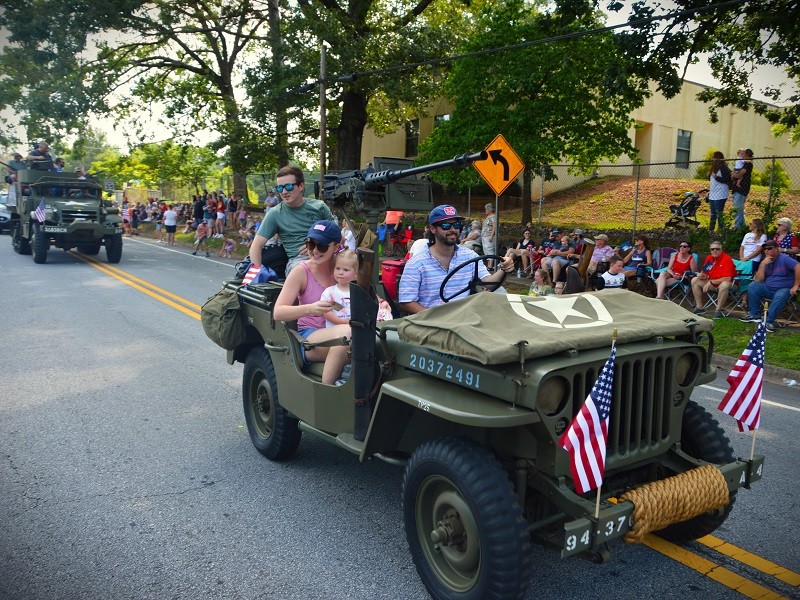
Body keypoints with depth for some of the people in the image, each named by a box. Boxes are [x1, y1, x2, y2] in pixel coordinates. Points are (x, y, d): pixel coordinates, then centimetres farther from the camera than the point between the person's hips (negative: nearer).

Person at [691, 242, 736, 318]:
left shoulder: (726, 259, -18)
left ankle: (718, 310, -25)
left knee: (724, 285, -41)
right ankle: (699, 307, -2)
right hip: (711, 283, 7)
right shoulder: (709, 258, 2)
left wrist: (711, 282, -22)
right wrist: (702, 275, -13)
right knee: (694, 280, -4)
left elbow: (727, 278, -25)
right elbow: (704, 273, 13)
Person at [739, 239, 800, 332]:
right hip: (768, 289, 6)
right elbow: (758, 280, -2)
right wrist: (763, 265, -12)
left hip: (783, 289, -6)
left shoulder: (784, 259, -8)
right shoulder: (765, 262, 9)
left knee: (780, 296, -37)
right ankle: (754, 315, -11)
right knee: (752, 286, -16)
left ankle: (769, 321, -30)